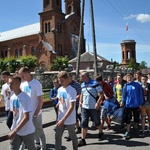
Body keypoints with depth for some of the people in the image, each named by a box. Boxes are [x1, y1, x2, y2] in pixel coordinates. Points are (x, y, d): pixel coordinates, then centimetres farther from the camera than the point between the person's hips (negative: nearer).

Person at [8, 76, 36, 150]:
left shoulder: (25, 98, -21)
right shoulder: (12, 98, 2)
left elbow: (26, 118, -26)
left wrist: (14, 131, -26)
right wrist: (13, 130, 11)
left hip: (27, 131, -6)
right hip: (15, 130, 6)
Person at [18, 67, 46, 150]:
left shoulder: (36, 84, -17)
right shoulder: (23, 84, 1)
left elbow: (41, 101, -16)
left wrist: (36, 114, -15)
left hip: (35, 113, -6)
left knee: (39, 131, 8)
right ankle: (37, 143, 40)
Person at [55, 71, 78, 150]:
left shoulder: (72, 91, -19)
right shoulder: (59, 89, 2)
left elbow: (71, 107, -23)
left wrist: (63, 119, -27)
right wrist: (58, 115, 11)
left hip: (70, 120, -5)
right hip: (60, 118, 6)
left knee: (72, 137, 13)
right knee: (57, 136, 7)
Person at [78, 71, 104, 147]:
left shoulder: (94, 83, -13)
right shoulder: (82, 85, 7)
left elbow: (102, 94, -12)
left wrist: (98, 103, -20)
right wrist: (80, 101, 7)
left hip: (94, 107, -5)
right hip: (84, 107, 5)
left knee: (97, 122, 13)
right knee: (84, 123, 1)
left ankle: (101, 133, 40)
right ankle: (83, 140, 8)